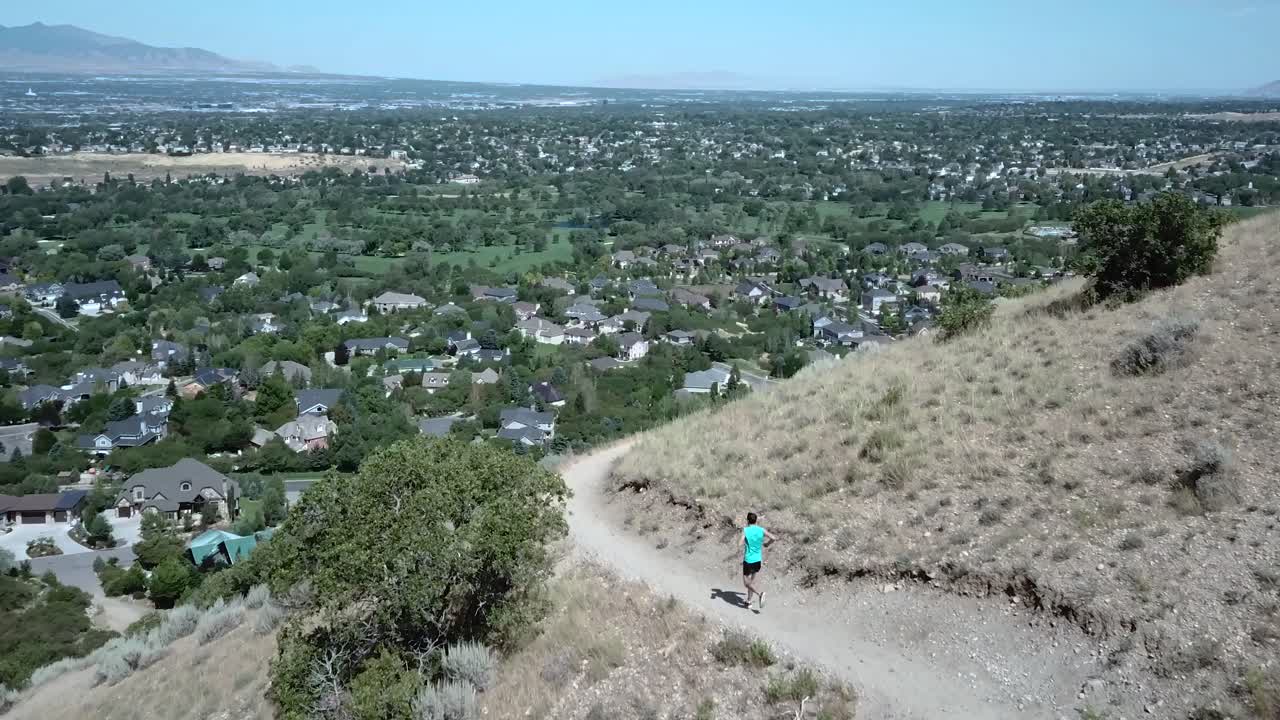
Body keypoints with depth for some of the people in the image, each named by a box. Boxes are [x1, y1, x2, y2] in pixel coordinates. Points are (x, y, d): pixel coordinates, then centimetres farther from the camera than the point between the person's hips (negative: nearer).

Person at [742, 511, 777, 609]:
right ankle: (749, 601, 26)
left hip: (748, 560, -4)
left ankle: (759, 594, -19)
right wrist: (765, 544, 11)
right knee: (752, 581, 20)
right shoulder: (761, 530, -3)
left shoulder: (745, 530, -11)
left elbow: (741, 543, -23)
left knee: (746, 583, 4)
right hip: (758, 560, 4)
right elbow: (774, 538, -7)